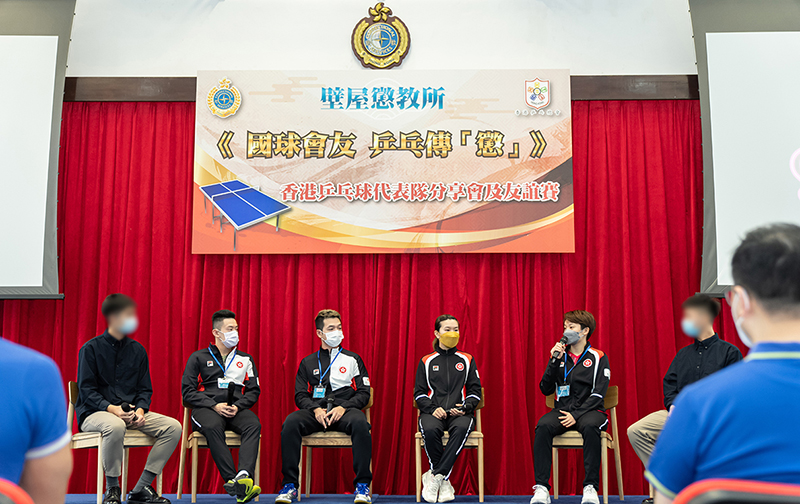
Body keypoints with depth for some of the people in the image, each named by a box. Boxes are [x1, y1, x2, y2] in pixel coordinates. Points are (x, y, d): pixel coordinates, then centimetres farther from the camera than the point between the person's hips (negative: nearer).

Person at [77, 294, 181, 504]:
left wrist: (140, 410, -9)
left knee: (173, 427, -17)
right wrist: (111, 408, -22)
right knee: (115, 426, -41)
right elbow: (86, 390, -7)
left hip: (132, 413, 5)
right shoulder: (91, 349, -2)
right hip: (94, 413, -5)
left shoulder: (137, 349, 11)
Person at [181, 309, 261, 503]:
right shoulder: (198, 358, 13)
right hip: (206, 408, -2)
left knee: (254, 425, -33)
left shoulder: (246, 359, 21)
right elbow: (187, 391, 4)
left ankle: (244, 475, -52)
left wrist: (237, 406, -7)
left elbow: (254, 391, 14)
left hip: (237, 409, 2)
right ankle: (233, 480, -45)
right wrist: (214, 406, -10)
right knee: (213, 427, -38)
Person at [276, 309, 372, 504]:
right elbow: (300, 395, 11)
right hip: (316, 412, 1)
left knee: (360, 423, -37)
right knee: (291, 422, -31)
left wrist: (343, 407, -11)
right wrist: (316, 409, -10)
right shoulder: (308, 363, 19)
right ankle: (290, 484, -21)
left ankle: (362, 485, -26)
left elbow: (363, 393, 8)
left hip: (344, 411, -1)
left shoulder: (353, 359, 15)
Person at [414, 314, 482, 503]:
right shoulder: (426, 361, 14)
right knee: (430, 430, -37)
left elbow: (475, 391, 13)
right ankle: (444, 481, -19)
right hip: (433, 412, 0)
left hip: (459, 412, 0)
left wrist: (465, 407, -7)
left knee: (462, 428, -37)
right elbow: (419, 392, 10)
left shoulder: (467, 360, 16)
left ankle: (435, 476, -30)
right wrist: (433, 409, -10)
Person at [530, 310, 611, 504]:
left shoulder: (598, 358, 3)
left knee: (590, 426, -38)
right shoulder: (560, 356, 13)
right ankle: (541, 487, -29)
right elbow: (546, 390, 5)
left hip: (589, 410, -2)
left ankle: (591, 486, -29)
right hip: (562, 410, 3)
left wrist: (576, 415, -17)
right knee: (543, 426, -30)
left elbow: (598, 394, -6)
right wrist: (554, 361, -6)